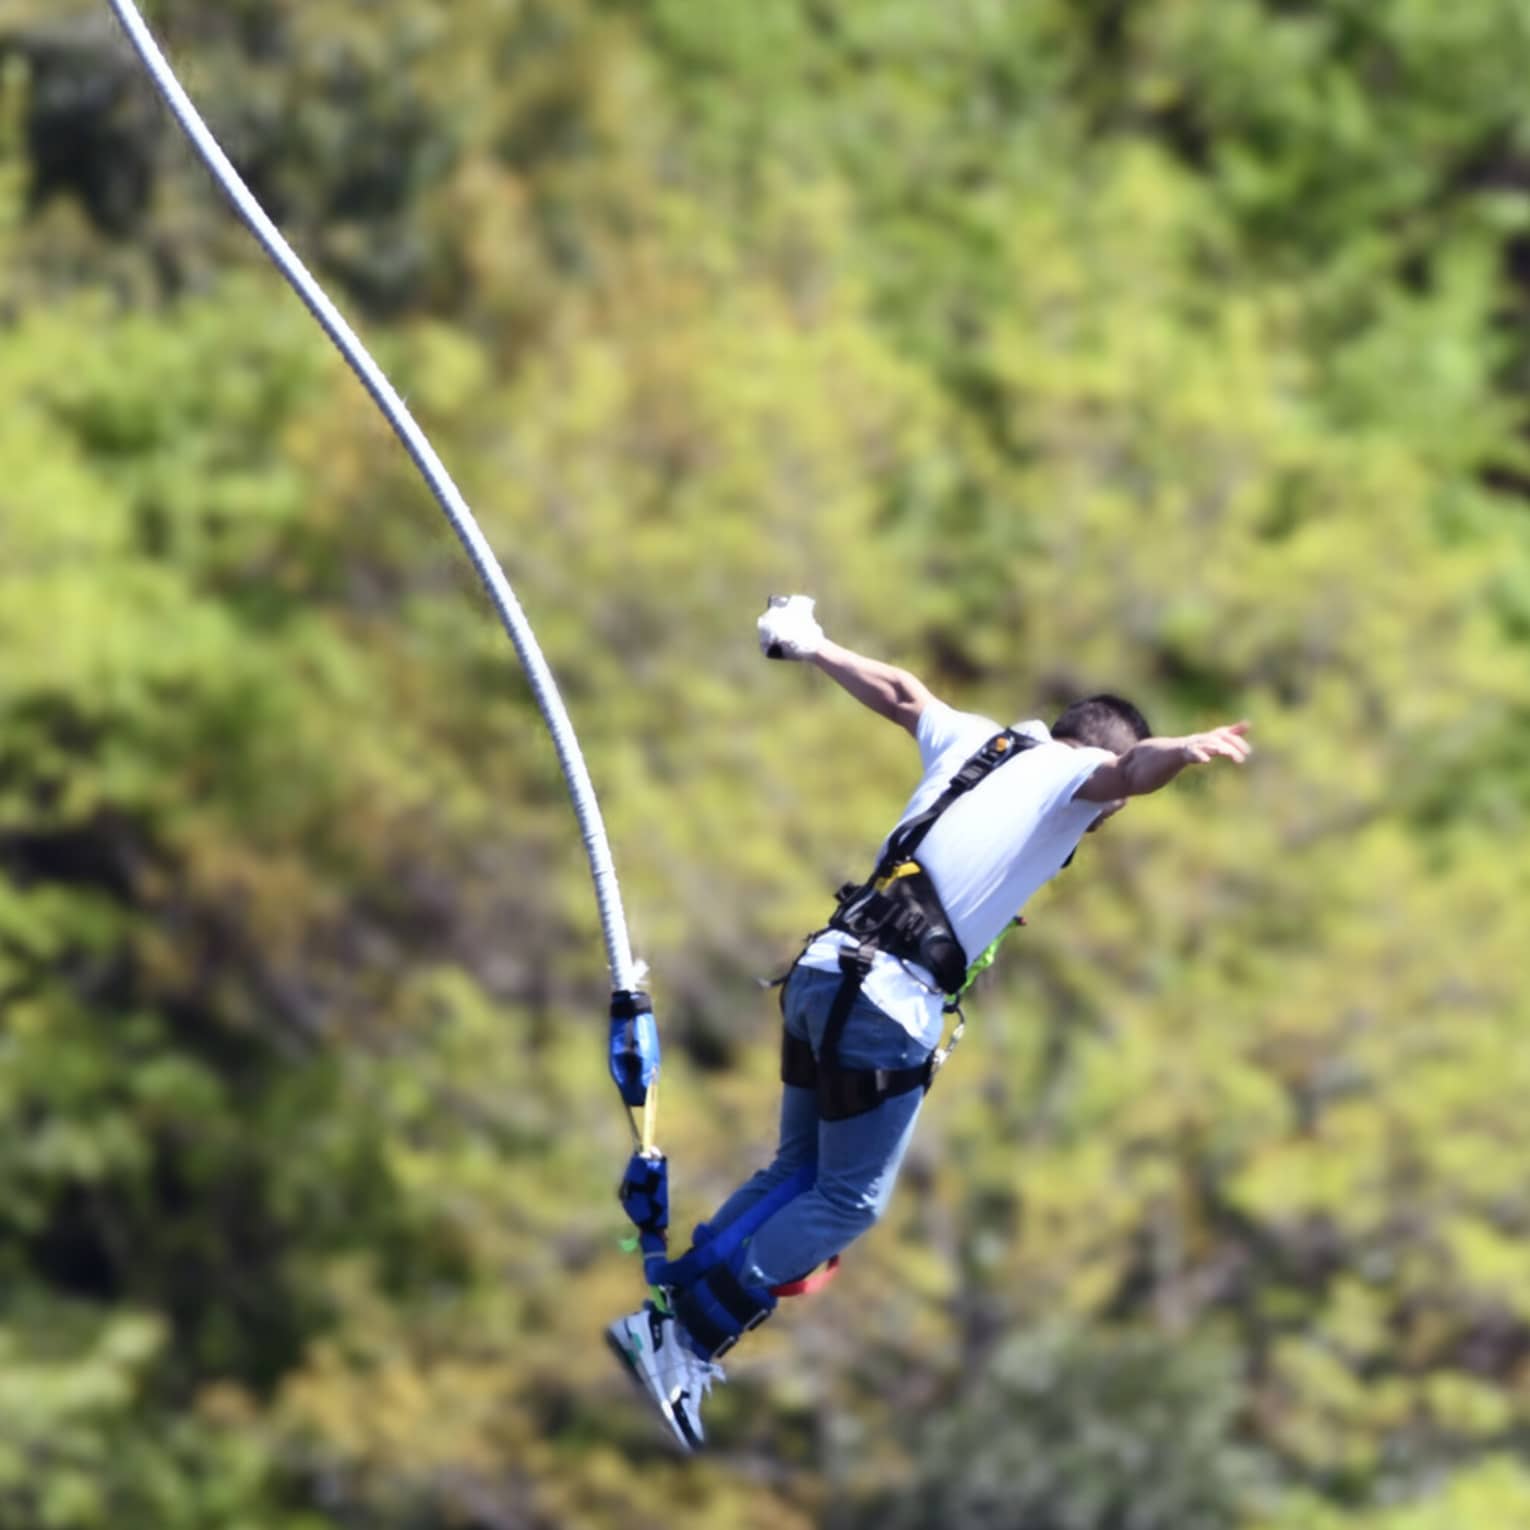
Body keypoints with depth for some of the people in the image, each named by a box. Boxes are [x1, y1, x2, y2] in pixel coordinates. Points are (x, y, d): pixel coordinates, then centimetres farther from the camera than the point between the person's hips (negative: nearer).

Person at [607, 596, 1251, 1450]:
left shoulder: (978, 740, 21)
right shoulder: (1072, 773, 0)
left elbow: (899, 693, 39)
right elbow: (1129, 771, -24)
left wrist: (814, 650, 55)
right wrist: (1183, 753, -45)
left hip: (823, 966, 8)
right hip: (892, 998, -8)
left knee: (801, 1171, 20)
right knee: (850, 1202, 2)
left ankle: (668, 1311, 14)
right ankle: (686, 1340, -3)